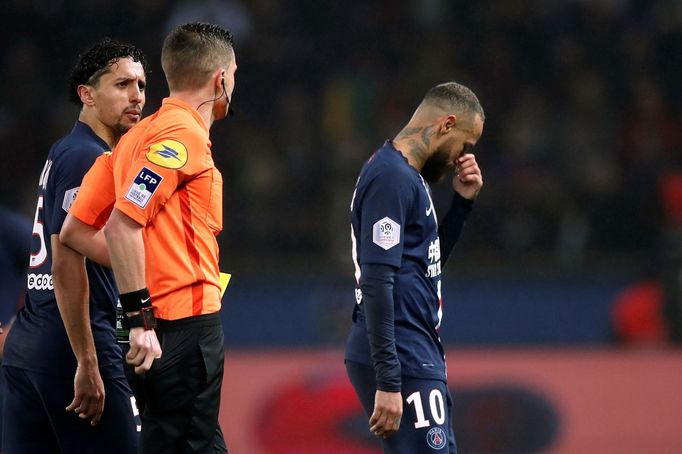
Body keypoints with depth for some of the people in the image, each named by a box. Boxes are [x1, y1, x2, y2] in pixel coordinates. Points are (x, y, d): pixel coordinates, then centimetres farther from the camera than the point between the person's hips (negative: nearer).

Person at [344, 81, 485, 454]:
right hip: (402, 364, -10)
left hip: (416, 356, 10)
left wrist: (462, 202, 13)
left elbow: (430, 260, 27)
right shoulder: (392, 178, -15)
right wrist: (388, 382, -25)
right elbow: (377, 283, -21)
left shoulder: (408, 175, 16)